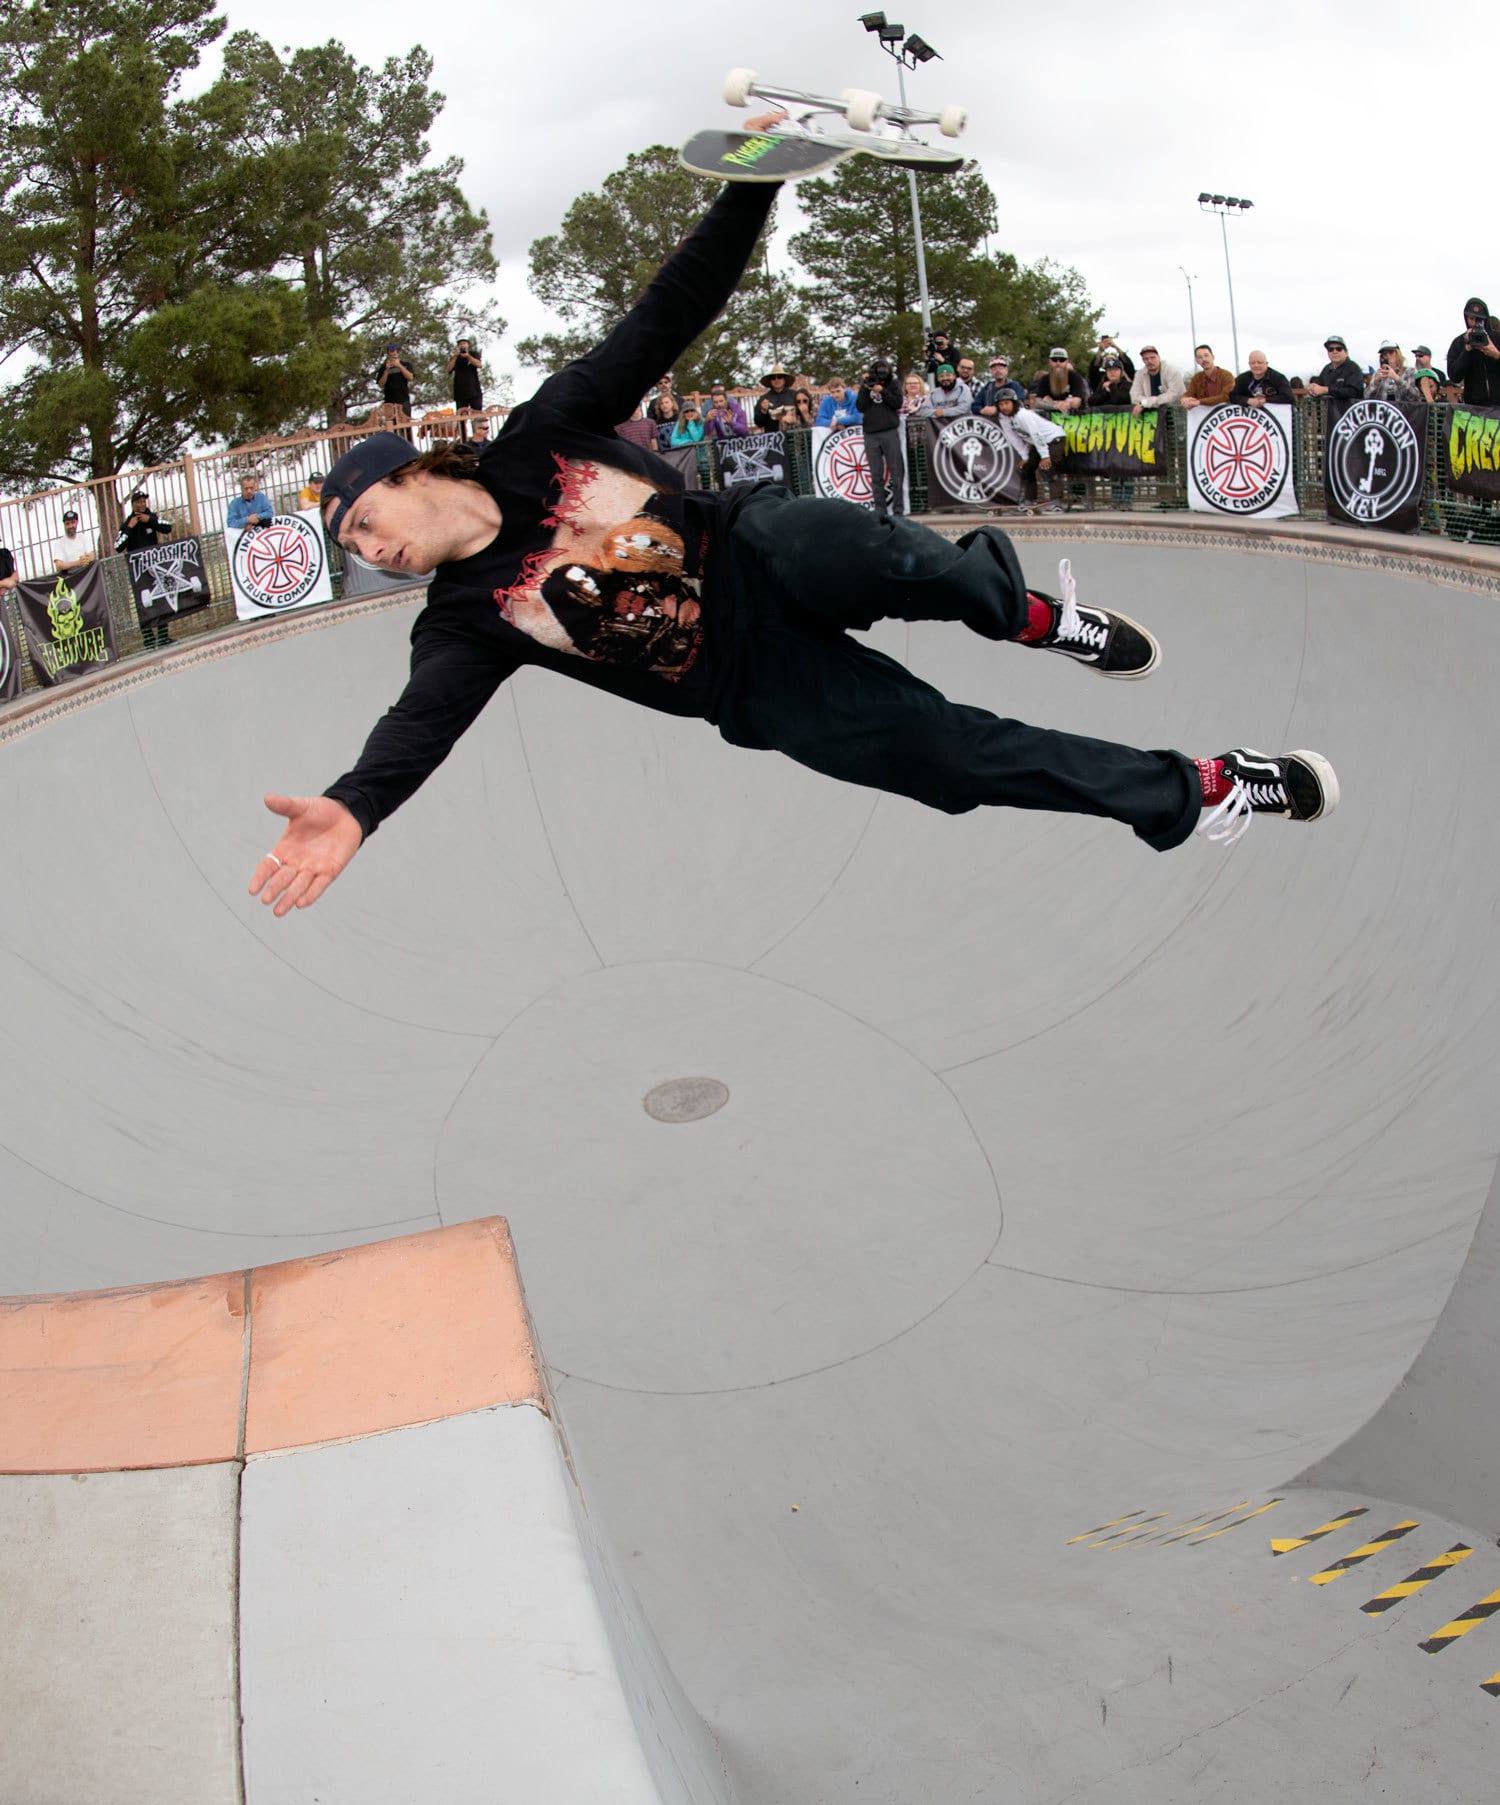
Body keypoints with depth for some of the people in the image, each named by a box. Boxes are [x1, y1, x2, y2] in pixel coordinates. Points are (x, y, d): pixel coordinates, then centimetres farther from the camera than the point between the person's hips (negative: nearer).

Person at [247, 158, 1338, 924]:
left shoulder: (541, 436, 2)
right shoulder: (466, 620, 0)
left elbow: (668, 317, 2)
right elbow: (424, 719, -20)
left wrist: (751, 188, -7)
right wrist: (355, 808, -41)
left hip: (765, 553, 0)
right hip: (763, 689, 0)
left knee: (889, 559, -36)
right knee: (962, 756, -11)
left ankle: (1029, 613, -4)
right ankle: (1205, 792, 4)